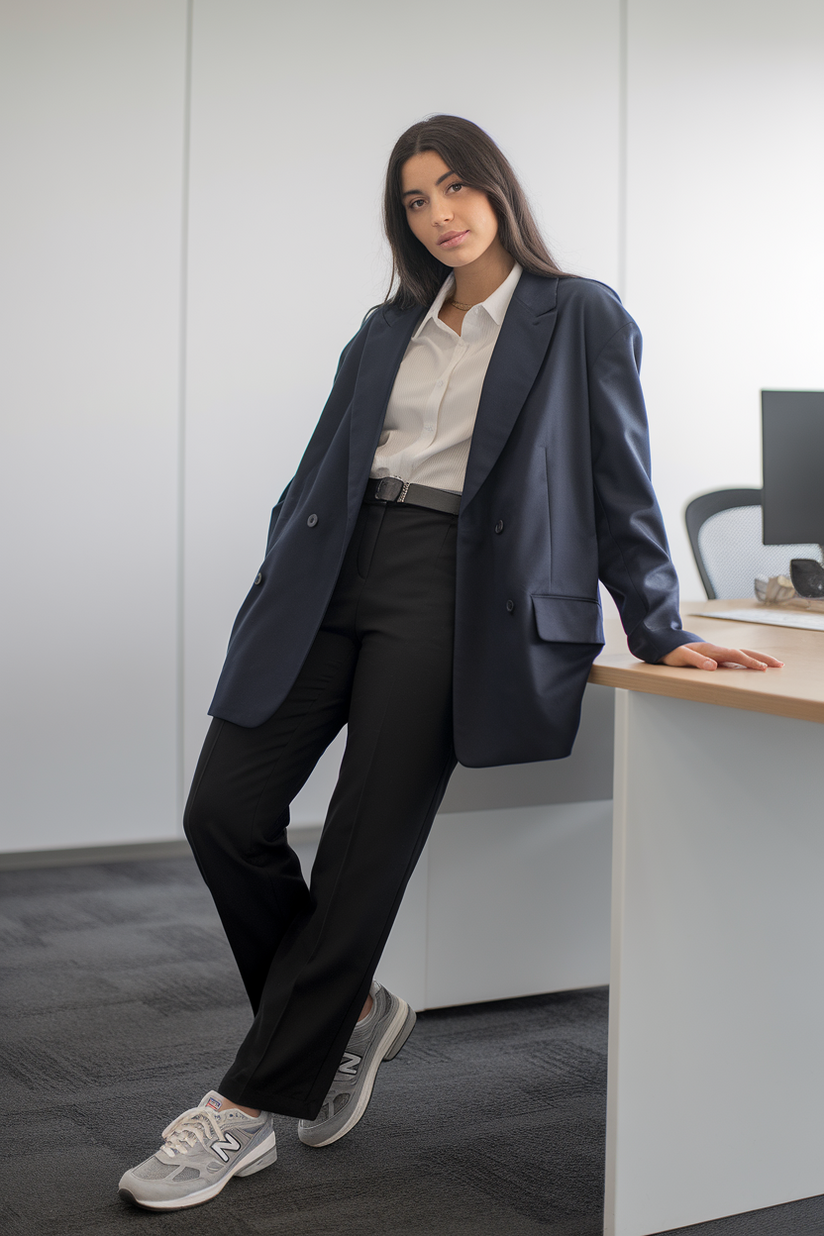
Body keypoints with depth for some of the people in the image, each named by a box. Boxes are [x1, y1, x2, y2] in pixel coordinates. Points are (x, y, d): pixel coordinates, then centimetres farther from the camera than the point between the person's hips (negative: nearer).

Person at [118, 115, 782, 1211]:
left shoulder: (580, 319, 5)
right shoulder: (388, 330, 19)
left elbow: (620, 486, 4)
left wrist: (659, 630, 2)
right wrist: (278, 600, 13)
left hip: (452, 595, -5)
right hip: (334, 576, 5)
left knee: (365, 850, -6)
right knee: (225, 812, -5)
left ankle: (250, 1106, 5)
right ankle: (347, 1013, 18)